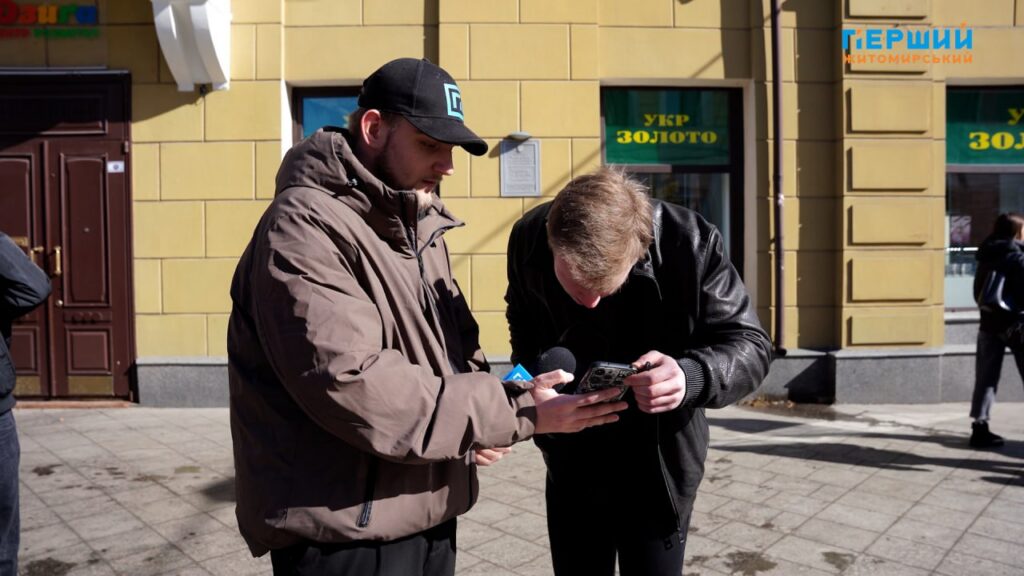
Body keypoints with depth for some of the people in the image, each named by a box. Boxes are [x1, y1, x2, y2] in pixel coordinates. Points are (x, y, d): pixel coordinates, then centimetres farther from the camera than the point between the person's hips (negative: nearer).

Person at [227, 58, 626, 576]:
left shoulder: (421, 228, 11)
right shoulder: (304, 227, -18)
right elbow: (352, 384, -28)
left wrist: (481, 415, -7)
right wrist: (516, 412, -24)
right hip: (344, 533, -8)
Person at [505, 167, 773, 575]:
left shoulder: (690, 244, -24)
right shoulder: (529, 239, -13)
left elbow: (750, 345, -15)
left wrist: (691, 376, -35)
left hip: (658, 467, -2)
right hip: (571, 466, 3)